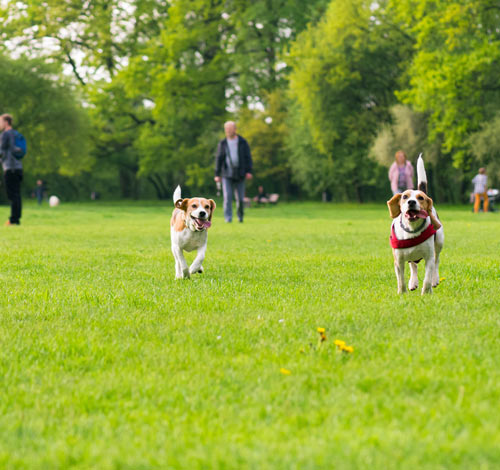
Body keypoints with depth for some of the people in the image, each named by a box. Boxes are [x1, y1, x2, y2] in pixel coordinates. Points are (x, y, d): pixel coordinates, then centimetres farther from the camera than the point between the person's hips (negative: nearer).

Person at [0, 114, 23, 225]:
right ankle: (16, 218, 9)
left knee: (13, 195, -10)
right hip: (18, 167, 9)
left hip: (10, 168, -9)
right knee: (16, 195, 9)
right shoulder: (16, 134, 19)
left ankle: (14, 219, -12)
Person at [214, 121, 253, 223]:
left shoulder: (243, 142, 2)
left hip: (239, 174, 0)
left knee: (240, 198, 2)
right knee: (227, 197, -11)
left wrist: (249, 171, -11)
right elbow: (219, 159, 5)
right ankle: (228, 218, -10)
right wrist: (217, 174, -1)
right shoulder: (222, 143, 5)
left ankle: (240, 216, 25)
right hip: (227, 175, 0)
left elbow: (248, 157, 0)